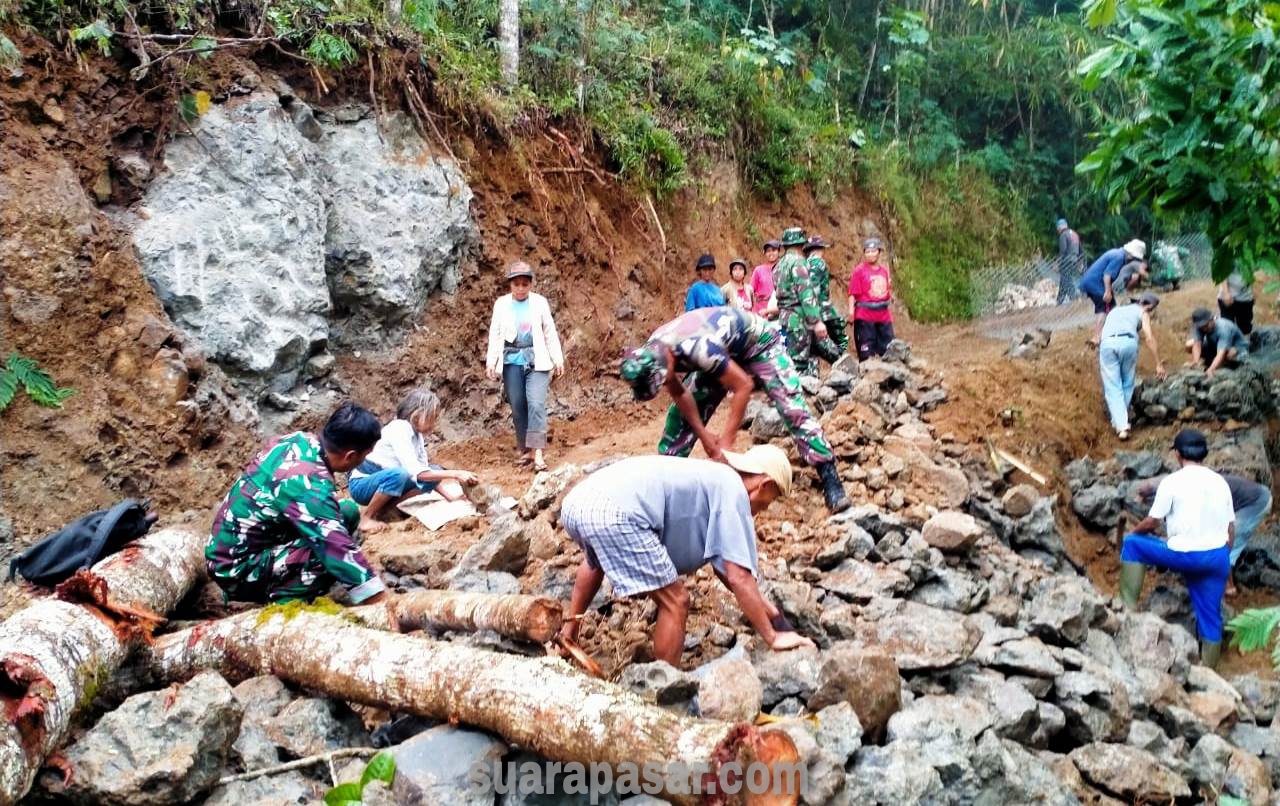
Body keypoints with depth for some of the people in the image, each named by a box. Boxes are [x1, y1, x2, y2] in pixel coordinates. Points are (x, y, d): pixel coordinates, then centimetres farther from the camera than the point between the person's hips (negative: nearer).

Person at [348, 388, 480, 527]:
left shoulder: (417, 435, 1)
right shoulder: (398, 430, -25)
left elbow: (424, 471, 1)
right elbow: (416, 473, -32)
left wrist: (449, 494, -11)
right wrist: (455, 474, -34)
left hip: (385, 480, 8)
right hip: (361, 485, -8)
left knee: (434, 471, -4)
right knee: (400, 473, -37)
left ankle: (385, 507, -3)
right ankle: (366, 517, -18)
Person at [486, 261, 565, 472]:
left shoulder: (540, 302, 3)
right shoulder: (501, 304, 5)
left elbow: (550, 332, 6)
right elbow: (495, 334, 4)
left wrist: (558, 359, 4)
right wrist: (491, 361, -5)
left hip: (536, 360, -2)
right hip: (512, 361, 2)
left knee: (536, 404, -15)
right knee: (518, 407, 5)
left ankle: (537, 452, -17)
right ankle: (525, 449, 17)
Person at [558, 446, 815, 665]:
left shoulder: (708, 479, 31)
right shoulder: (733, 491, 6)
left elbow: (723, 569, 38)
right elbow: (739, 578, 0)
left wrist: (766, 607, 41)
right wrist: (773, 638, 6)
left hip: (575, 501, 10)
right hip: (615, 513, -10)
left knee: (598, 558, 43)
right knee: (675, 603, 5)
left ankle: (571, 621, 55)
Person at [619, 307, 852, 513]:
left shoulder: (695, 348, -44)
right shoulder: (650, 356, -22)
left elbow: (743, 385, -33)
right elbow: (680, 394, -5)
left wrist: (726, 441, -28)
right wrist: (704, 435, -9)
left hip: (758, 342, -7)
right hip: (724, 351, 7)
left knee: (793, 409, -20)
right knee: (680, 413, -1)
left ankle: (830, 479, -17)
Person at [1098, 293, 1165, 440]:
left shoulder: (1115, 311, 39)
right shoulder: (1142, 313, 25)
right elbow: (1149, 338, 15)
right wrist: (1159, 364, 18)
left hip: (1107, 343, 2)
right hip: (1128, 341, -2)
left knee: (1112, 388, 2)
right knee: (1127, 384, 17)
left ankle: (1121, 426, -9)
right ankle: (1122, 421, 21)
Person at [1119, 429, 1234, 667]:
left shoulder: (1173, 481, -7)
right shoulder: (1220, 482, 10)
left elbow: (1152, 522, -5)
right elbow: (1231, 528, 13)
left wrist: (1135, 530, 16)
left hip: (1185, 555, -5)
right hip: (1218, 558, 6)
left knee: (1132, 544, 12)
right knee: (1210, 616, 15)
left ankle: (1129, 606, 8)